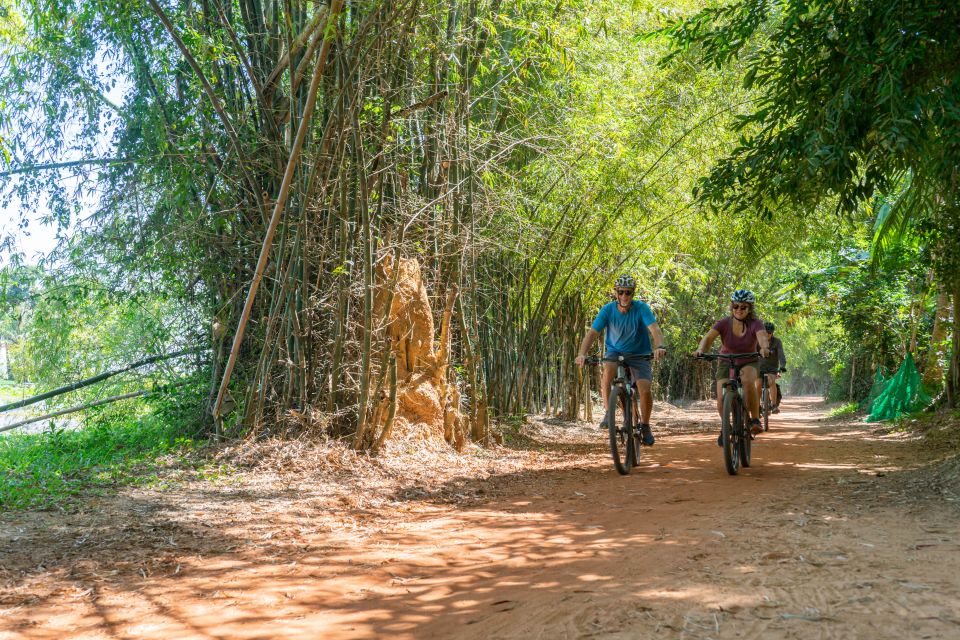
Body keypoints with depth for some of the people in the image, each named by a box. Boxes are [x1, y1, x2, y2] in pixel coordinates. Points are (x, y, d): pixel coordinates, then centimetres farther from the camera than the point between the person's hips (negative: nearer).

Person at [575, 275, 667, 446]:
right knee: (607, 370, -33)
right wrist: (582, 354, -35)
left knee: (645, 390, -18)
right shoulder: (608, 309, -14)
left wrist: (660, 347, -52)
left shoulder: (641, 308, -18)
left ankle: (645, 426, 8)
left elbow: (654, 328, -31)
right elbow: (592, 332, -19)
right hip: (615, 351, 1)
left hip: (639, 354, -1)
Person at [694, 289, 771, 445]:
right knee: (722, 398, -17)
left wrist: (764, 348, -59)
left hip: (748, 363, -1)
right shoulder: (723, 323, -14)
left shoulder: (755, 324, -16)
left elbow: (762, 336, -36)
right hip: (726, 363, 1)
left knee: (748, 381, -36)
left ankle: (755, 420, -20)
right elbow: (708, 337, -27)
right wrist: (700, 349, -49)